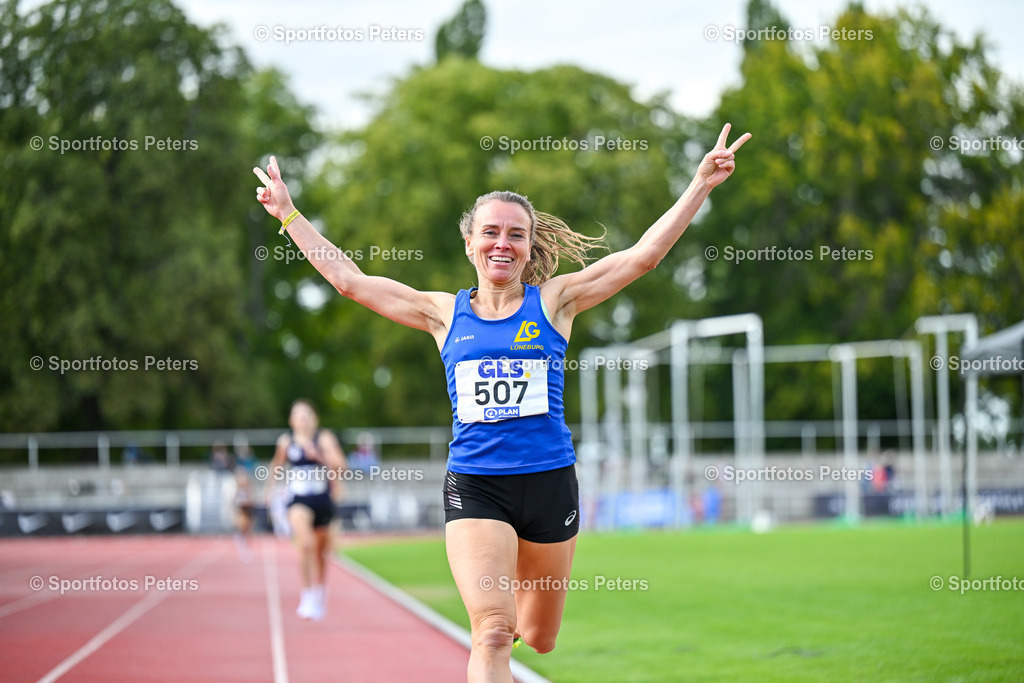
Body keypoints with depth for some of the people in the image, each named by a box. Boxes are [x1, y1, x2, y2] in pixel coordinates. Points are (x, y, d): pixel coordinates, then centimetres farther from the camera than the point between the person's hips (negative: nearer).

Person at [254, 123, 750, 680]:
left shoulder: (554, 301, 4)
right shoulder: (445, 313, 7)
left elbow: (644, 254, -1)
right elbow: (349, 279, 11)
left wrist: (700, 184, -6)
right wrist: (288, 215, 14)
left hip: (549, 482, 1)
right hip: (474, 487, -1)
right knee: (493, 634, -19)